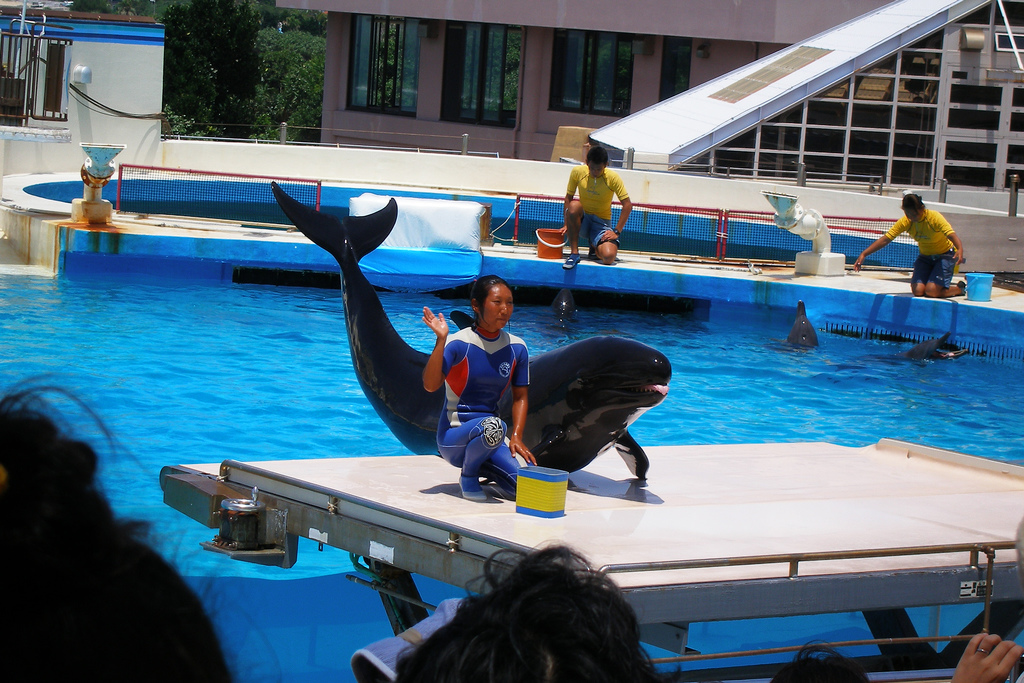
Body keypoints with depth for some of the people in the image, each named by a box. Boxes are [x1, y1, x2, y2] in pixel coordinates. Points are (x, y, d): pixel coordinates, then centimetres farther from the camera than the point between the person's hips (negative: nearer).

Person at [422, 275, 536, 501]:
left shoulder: (517, 348, 3)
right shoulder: (459, 343, -13)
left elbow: (520, 397, 9)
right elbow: (430, 385, -25)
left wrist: (516, 437, -5)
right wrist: (441, 341, -34)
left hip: (487, 441, 5)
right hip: (454, 435, -5)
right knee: (492, 426, -39)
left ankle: (485, 467, 15)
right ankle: (468, 476, -7)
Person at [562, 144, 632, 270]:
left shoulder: (613, 178, -12)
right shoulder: (578, 172, -8)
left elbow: (627, 205, -9)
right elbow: (568, 198, 2)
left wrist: (617, 231, -14)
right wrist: (566, 225, -6)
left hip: (602, 223, -1)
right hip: (582, 220, 1)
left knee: (609, 257, -29)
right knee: (574, 205, -36)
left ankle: (594, 246, 12)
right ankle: (574, 253, -23)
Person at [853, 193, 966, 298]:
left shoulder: (934, 217, -26)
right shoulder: (905, 222, -13)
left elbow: (952, 235, -37)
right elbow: (885, 239, -12)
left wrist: (960, 249, -59)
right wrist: (863, 254, -20)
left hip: (945, 255, -4)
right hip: (925, 256, 4)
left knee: (931, 291, -21)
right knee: (918, 291, -18)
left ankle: (960, 288, 7)